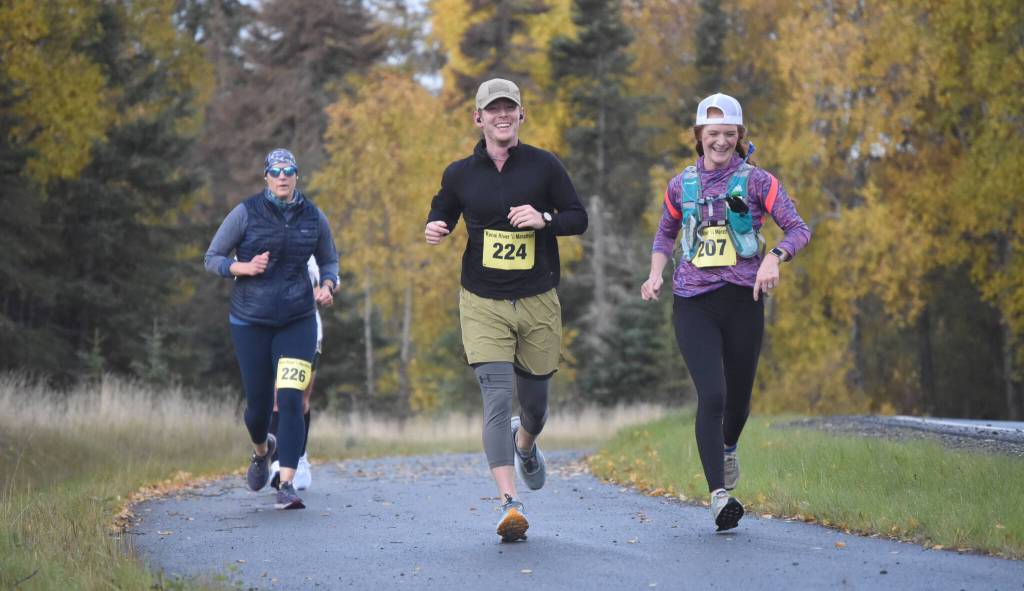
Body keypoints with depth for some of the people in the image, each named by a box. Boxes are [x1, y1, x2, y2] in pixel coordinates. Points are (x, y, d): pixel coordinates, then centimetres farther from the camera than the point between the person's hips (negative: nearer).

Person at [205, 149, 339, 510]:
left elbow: (329, 260, 16)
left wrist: (327, 286, -5)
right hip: (251, 322, -1)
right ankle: (262, 450, 41)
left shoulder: (313, 218, 2)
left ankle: (287, 485, -16)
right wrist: (245, 268, -18)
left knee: (291, 400, -14)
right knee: (259, 403, 6)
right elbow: (212, 258, 0)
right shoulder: (246, 213, -5)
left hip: (298, 321, 1)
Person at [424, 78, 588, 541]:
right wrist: (435, 229, -5)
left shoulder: (544, 166, 0)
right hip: (483, 304, -1)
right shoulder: (460, 174, 2)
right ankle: (509, 504, -21)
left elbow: (579, 219, 4)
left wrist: (544, 219, -16)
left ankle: (525, 444, 52)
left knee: (535, 401, 13)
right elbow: (442, 212, 19)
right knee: (496, 398, -16)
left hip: (538, 303, 1)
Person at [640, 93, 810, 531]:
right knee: (711, 394, -16)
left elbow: (798, 228, -5)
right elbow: (665, 235, 24)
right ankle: (719, 495, -19)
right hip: (693, 302, 0)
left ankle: (728, 448, 48)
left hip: (743, 300, 0)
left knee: (739, 396, 12)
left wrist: (774, 258, -25)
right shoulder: (681, 186, 8)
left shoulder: (756, 181, 1)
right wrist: (655, 275, 7)